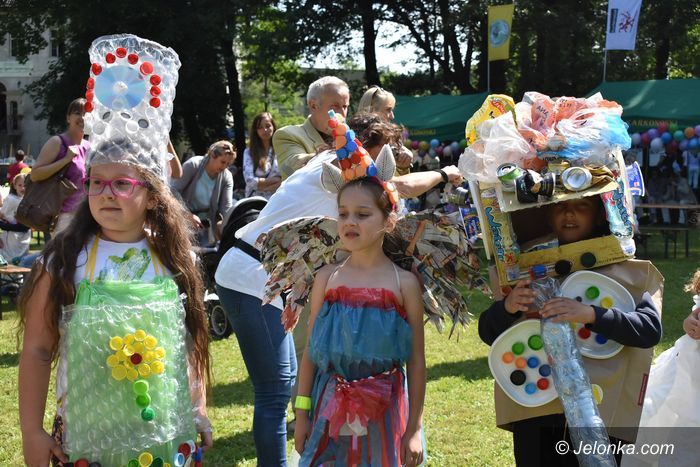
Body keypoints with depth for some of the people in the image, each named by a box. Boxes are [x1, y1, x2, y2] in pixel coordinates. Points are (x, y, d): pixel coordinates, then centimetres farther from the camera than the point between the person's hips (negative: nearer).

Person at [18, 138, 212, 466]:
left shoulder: (174, 260, 2)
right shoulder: (64, 260, -5)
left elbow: (191, 342, 9)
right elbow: (37, 350, -4)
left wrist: (198, 413, 8)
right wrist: (31, 431, -6)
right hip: (84, 431, -1)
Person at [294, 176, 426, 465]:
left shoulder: (403, 283, -4)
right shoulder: (327, 278, 2)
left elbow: (416, 361, -1)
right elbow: (310, 351, 7)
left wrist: (414, 429, -2)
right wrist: (302, 414, 5)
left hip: (383, 411, -2)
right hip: (331, 410, 2)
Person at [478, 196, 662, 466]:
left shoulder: (625, 270, 1)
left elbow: (651, 329, -12)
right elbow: (488, 333, 8)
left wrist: (590, 314, -26)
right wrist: (507, 307, -13)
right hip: (532, 415, 3)